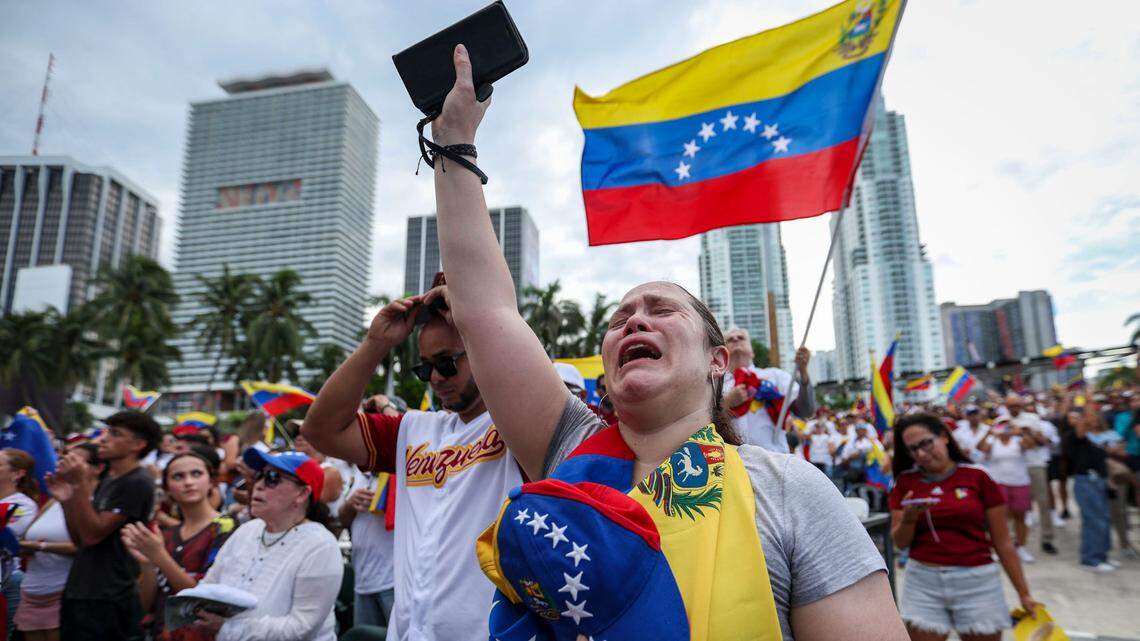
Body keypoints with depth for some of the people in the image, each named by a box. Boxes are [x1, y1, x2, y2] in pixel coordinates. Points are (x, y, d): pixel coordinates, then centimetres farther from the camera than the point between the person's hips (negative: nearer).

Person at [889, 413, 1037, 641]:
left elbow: (1003, 543, 1)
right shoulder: (906, 481, 1)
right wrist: (909, 518, -17)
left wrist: (1023, 593, 2)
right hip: (923, 581, 1)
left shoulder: (977, 477, -4)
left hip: (977, 581, -1)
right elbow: (900, 542, 2)